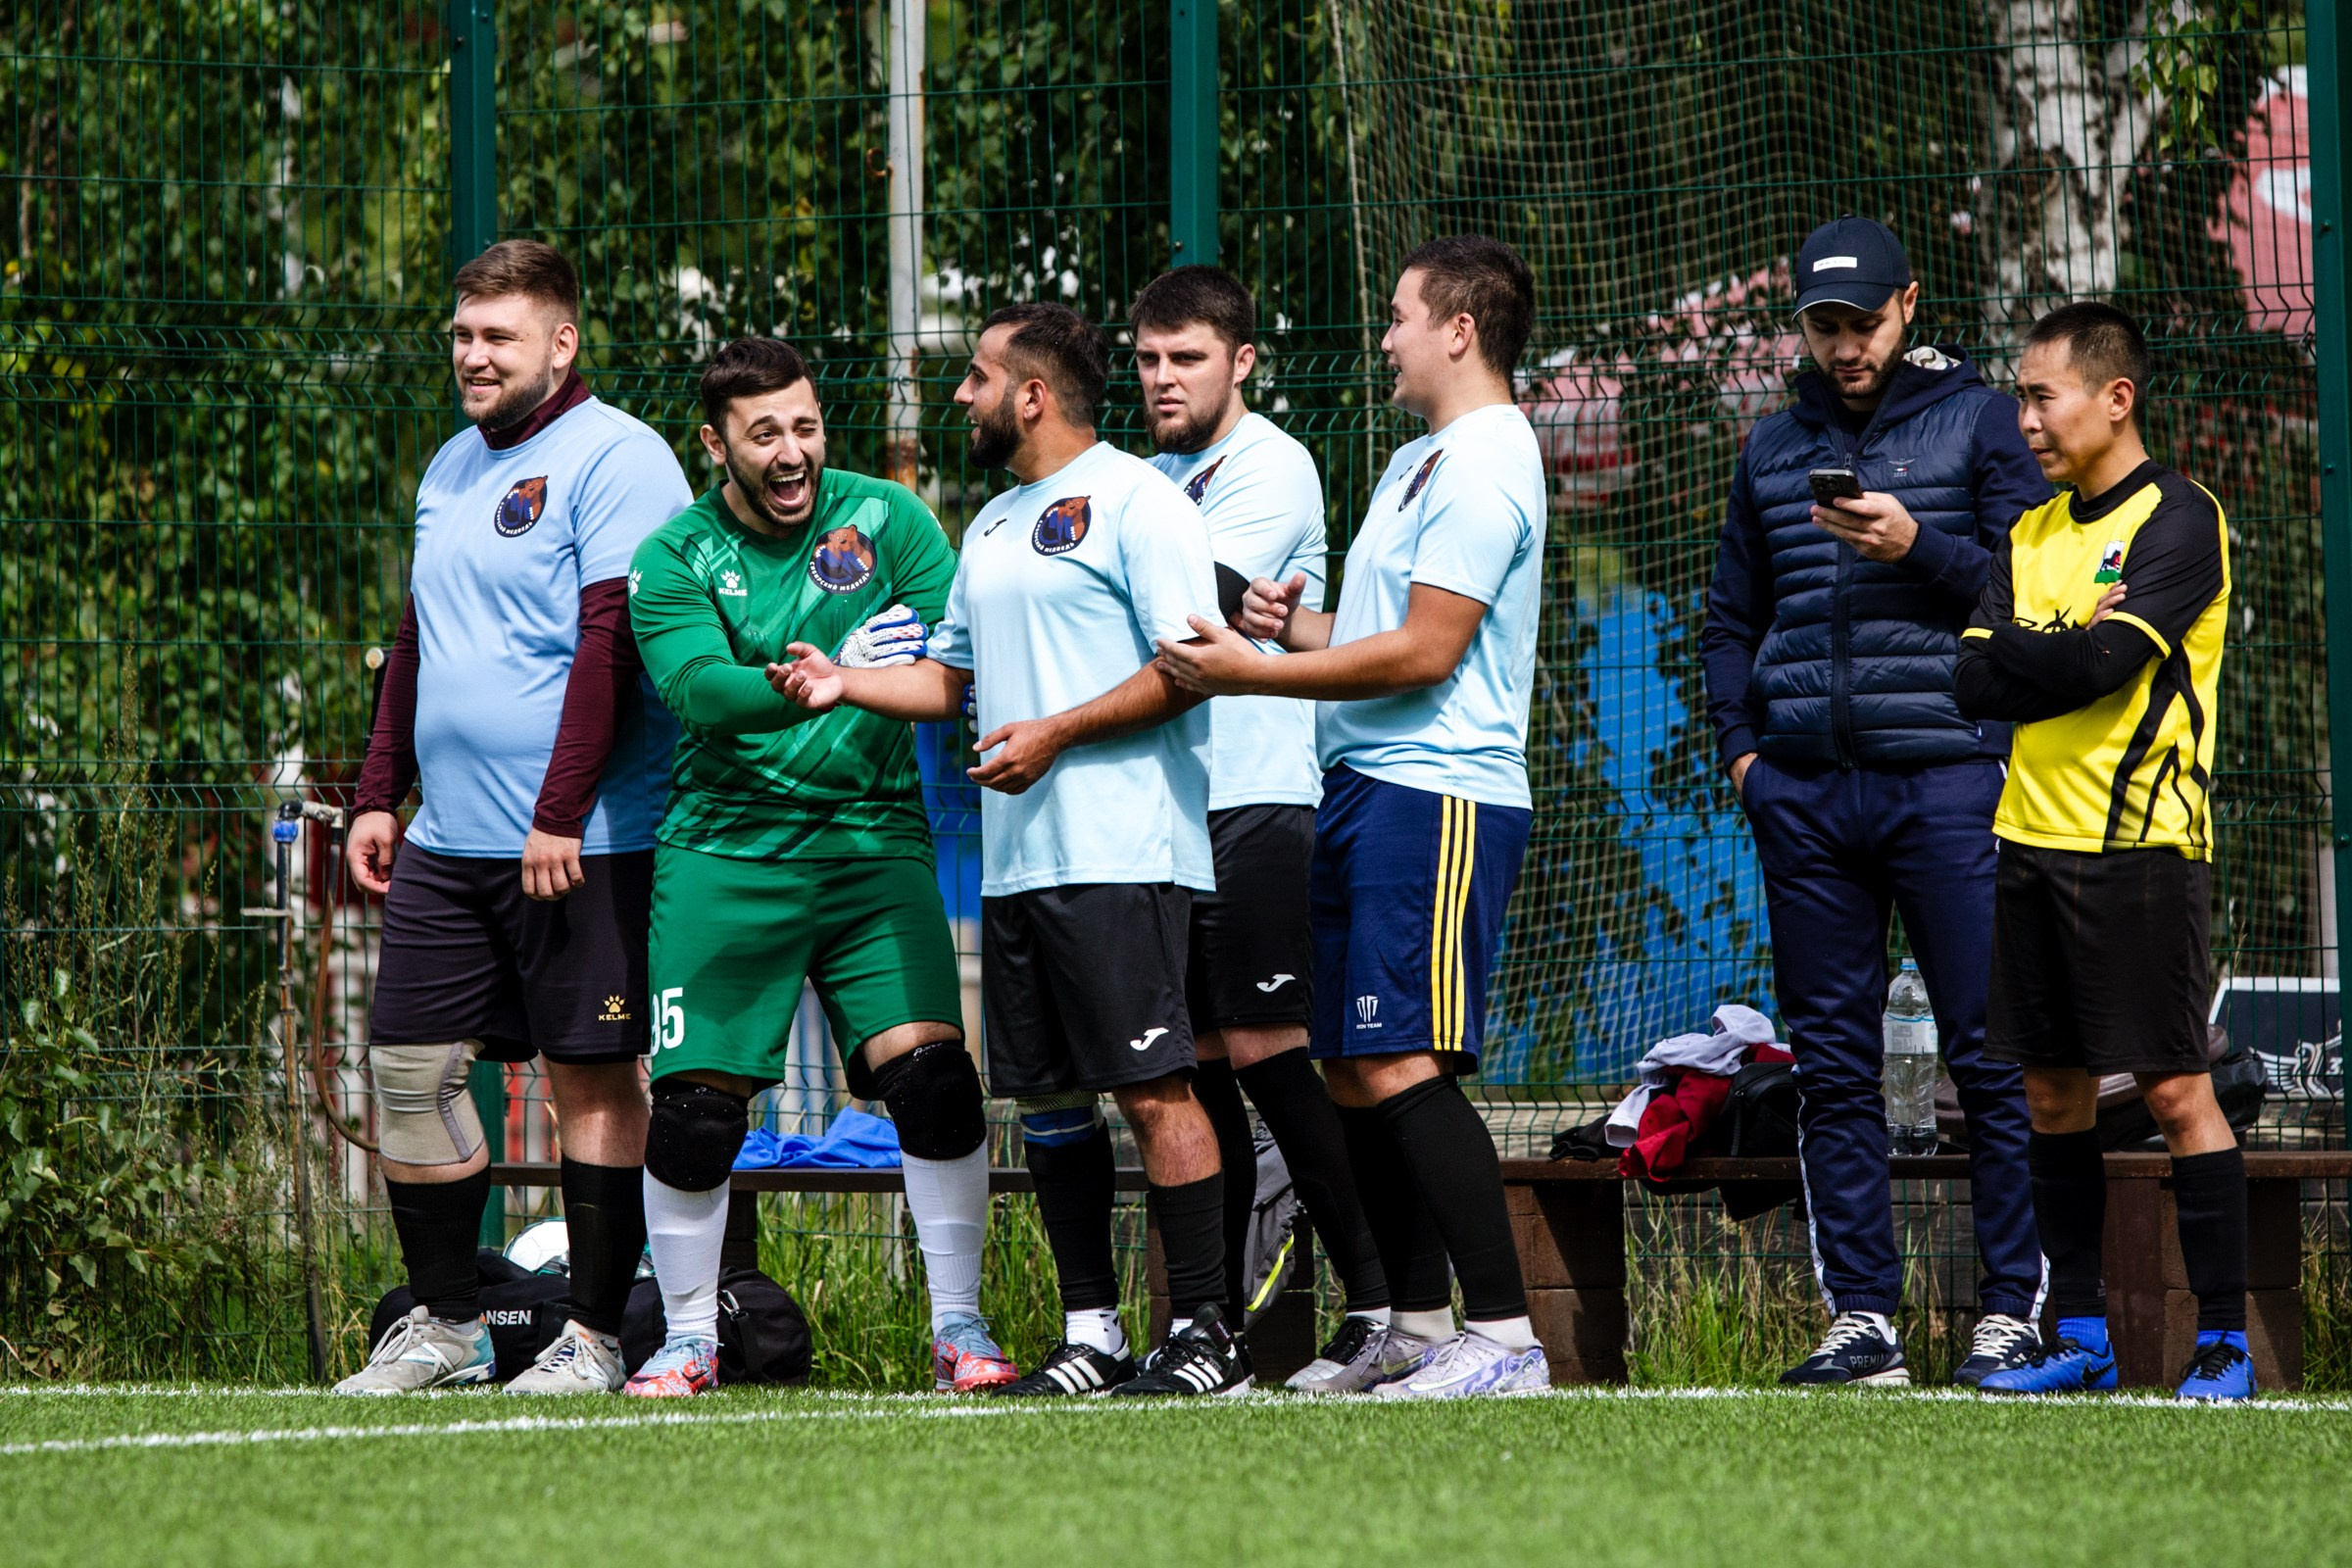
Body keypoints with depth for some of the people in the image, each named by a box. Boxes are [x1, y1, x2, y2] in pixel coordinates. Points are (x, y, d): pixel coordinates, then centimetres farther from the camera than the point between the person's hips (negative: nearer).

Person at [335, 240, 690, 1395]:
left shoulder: (613, 460, -9)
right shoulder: (451, 468, 18)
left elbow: (613, 646, -16)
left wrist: (561, 815, -21)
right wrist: (378, 797, 18)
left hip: (580, 844, -8)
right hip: (444, 842, 8)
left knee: (592, 1077, -2)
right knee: (409, 1068, 5)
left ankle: (596, 1337, 2)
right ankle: (444, 1324, 13)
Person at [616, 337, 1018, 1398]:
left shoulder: (884, 519, 4)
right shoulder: (673, 562, -1)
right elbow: (700, 690, -19)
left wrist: (917, 660, -24)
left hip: (874, 843, 1)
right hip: (725, 855, -1)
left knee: (931, 1075, -10)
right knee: (695, 1102, -3)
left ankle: (959, 1329, 2)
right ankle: (686, 1339, 14)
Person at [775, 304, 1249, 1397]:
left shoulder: (1133, 501, -5)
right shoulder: (991, 527, 22)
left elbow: (1187, 668, -12)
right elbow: (949, 677, 28)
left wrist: (1055, 733, -17)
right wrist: (843, 682, 11)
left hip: (1120, 855, -9)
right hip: (1015, 858, 9)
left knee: (1151, 1087, -11)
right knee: (1046, 1100, 8)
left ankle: (1207, 1333, -10)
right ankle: (1092, 1333, 13)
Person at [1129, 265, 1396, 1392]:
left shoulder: (1270, 468, -5)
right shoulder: (1151, 478, 20)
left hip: (1256, 801, -8)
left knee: (1263, 1051, -12)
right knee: (1197, 1065, 7)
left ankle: (1378, 1307, -10)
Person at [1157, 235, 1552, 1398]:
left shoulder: (1483, 465, -12)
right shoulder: (1418, 461, 21)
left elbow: (1424, 651, -18)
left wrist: (1255, 675, -13)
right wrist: (1294, 625, 7)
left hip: (1435, 799, -10)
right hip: (1365, 787, 10)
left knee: (1400, 1070, -16)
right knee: (1353, 1076, 10)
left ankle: (1502, 1334, -16)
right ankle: (1416, 1329, 15)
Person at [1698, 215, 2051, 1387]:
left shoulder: (1975, 422, 4)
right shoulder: (1774, 448, 17)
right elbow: (1729, 618, 23)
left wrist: (1920, 550, -17)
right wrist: (1740, 744, 10)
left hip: (1946, 781, -4)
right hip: (1805, 794, 4)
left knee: (1990, 1059, -5)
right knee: (1831, 1064, 4)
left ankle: (2013, 1311, -1)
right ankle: (1860, 1316, 7)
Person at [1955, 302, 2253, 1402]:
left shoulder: (2178, 520, -6)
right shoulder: (2030, 535, 16)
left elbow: (2099, 667, -18)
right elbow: (1975, 683, 5)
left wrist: (2013, 649, -1)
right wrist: (2067, 654, -9)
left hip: (2139, 845, -7)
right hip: (2032, 843, 7)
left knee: (2176, 1093, -7)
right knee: (2052, 1093, 8)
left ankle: (2224, 1339, -3)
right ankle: (2079, 1337, 14)